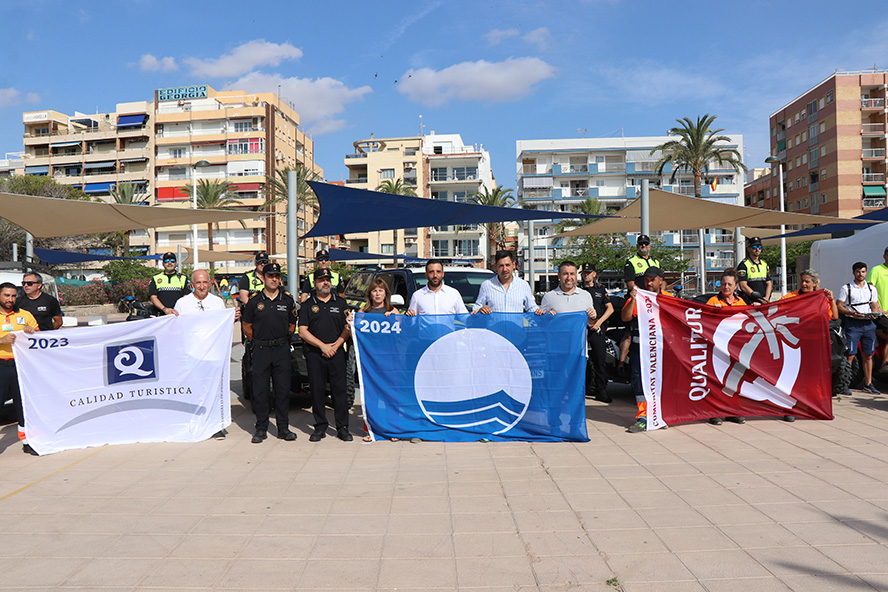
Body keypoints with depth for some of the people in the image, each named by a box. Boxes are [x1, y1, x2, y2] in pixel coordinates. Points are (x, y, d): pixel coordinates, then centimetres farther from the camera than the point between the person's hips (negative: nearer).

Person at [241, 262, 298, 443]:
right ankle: (261, 428, 11)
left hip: (282, 349, 1)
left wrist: (285, 339, 7)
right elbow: (246, 326, 10)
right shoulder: (254, 302, 3)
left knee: (283, 389, 3)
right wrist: (257, 341, 5)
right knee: (260, 391, 1)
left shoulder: (287, 301, 7)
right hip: (261, 351, -1)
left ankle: (283, 428, 12)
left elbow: (292, 324, 16)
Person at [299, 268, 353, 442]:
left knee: (339, 389, 0)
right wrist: (323, 346, -8)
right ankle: (320, 427, 12)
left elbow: (348, 328, 8)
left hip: (337, 352, 0)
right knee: (317, 390, 2)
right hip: (314, 354, 0)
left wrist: (335, 345, -6)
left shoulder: (341, 303, 11)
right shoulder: (308, 304, 7)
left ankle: (342, 427, 7)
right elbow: (303, 331, 0)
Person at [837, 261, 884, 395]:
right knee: (850, 355, -8)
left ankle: (868, 384, 13)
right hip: (852, 324, -4)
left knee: (868, 355, 6)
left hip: (868, 324, 4)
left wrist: (874, 313, -5)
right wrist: (851, 313, -17)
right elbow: (839, 306, -1)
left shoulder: (872, 289, 16)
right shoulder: (846, 288, 3)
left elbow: (875, 307, 17)